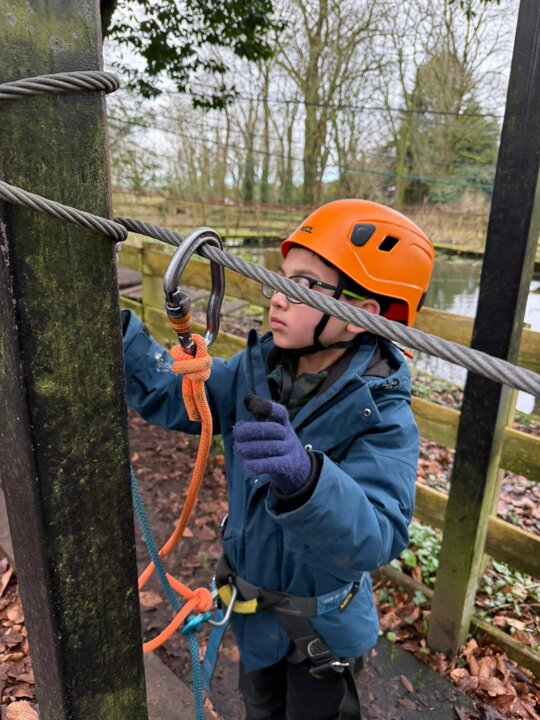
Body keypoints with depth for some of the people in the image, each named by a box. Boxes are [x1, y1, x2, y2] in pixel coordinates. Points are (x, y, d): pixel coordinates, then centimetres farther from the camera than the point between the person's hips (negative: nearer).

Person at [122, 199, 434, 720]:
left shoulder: (382, 416, -31)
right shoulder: (256, 369, -16)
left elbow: (376, 537, -40)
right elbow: (172, 397, -14)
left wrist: (305, 477, -60)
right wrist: (115, 328, -27)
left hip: (322, 623, -4)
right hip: (251, 601, 5)